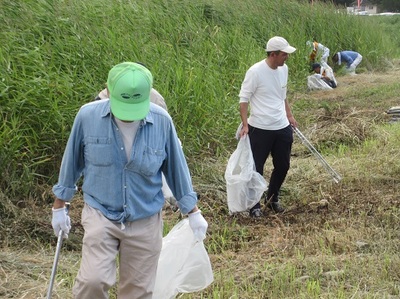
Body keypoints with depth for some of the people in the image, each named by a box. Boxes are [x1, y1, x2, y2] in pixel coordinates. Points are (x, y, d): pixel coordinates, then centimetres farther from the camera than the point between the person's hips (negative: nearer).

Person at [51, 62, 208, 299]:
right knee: (93, 280, -18)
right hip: (101, 215, -1)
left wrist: (193, 212, 8)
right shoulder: (88, 116, -13)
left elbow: (176, 167, 2)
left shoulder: (162, 121, -12)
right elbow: (72, 161, 2)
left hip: (145, 220, 1)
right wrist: (60, 206, 10)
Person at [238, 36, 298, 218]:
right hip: (260, 129, -7)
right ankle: (255, 205, 18)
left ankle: (272, 199, 34)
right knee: (256, 168, 3)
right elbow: (244, 99, -12)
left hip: (282, 128, 7)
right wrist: (245, 125, -19)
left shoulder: (283, 69, 5)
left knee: (283, 166, 15)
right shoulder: (255, 72, -17)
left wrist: (289, 116, 21)